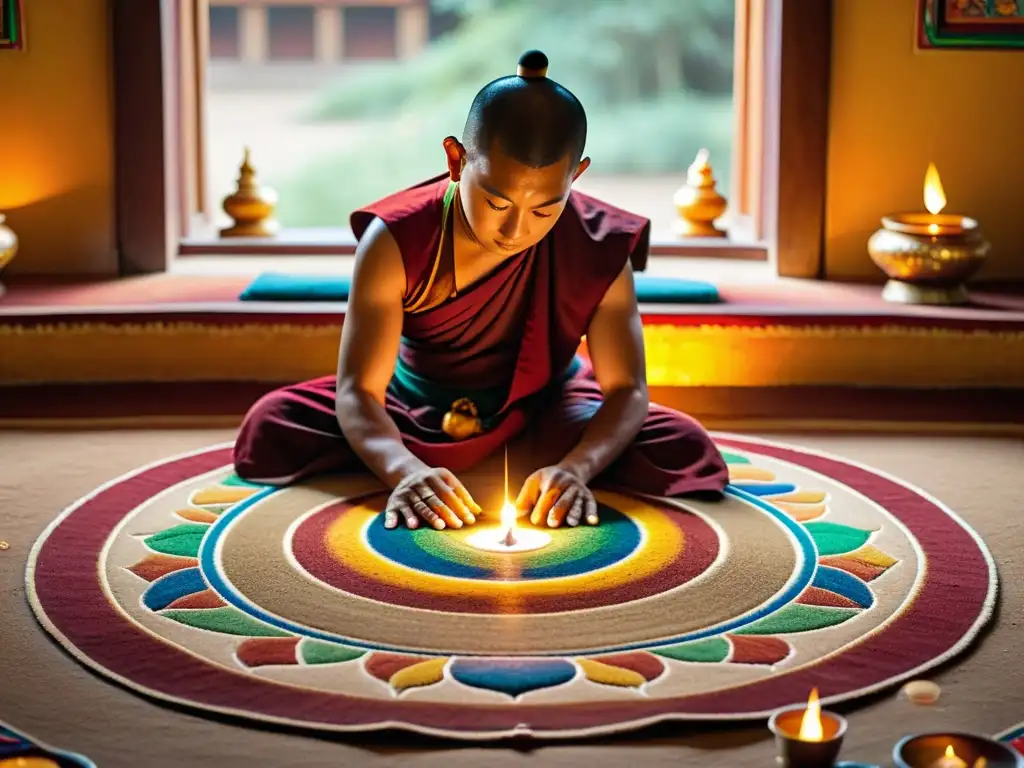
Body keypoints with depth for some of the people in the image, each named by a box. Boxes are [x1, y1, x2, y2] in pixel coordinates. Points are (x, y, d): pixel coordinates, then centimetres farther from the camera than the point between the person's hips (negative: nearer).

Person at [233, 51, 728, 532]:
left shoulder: (598, 249, -21)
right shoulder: (398, 241, -25)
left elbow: (627, 390, -19)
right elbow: (358, 391, -27)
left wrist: (577, 467, -41)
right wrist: (406, 469, -49)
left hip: (545, 421, 1)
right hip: (414, 416, -1)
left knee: (688, 450, -23)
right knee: (270, 430, -23)